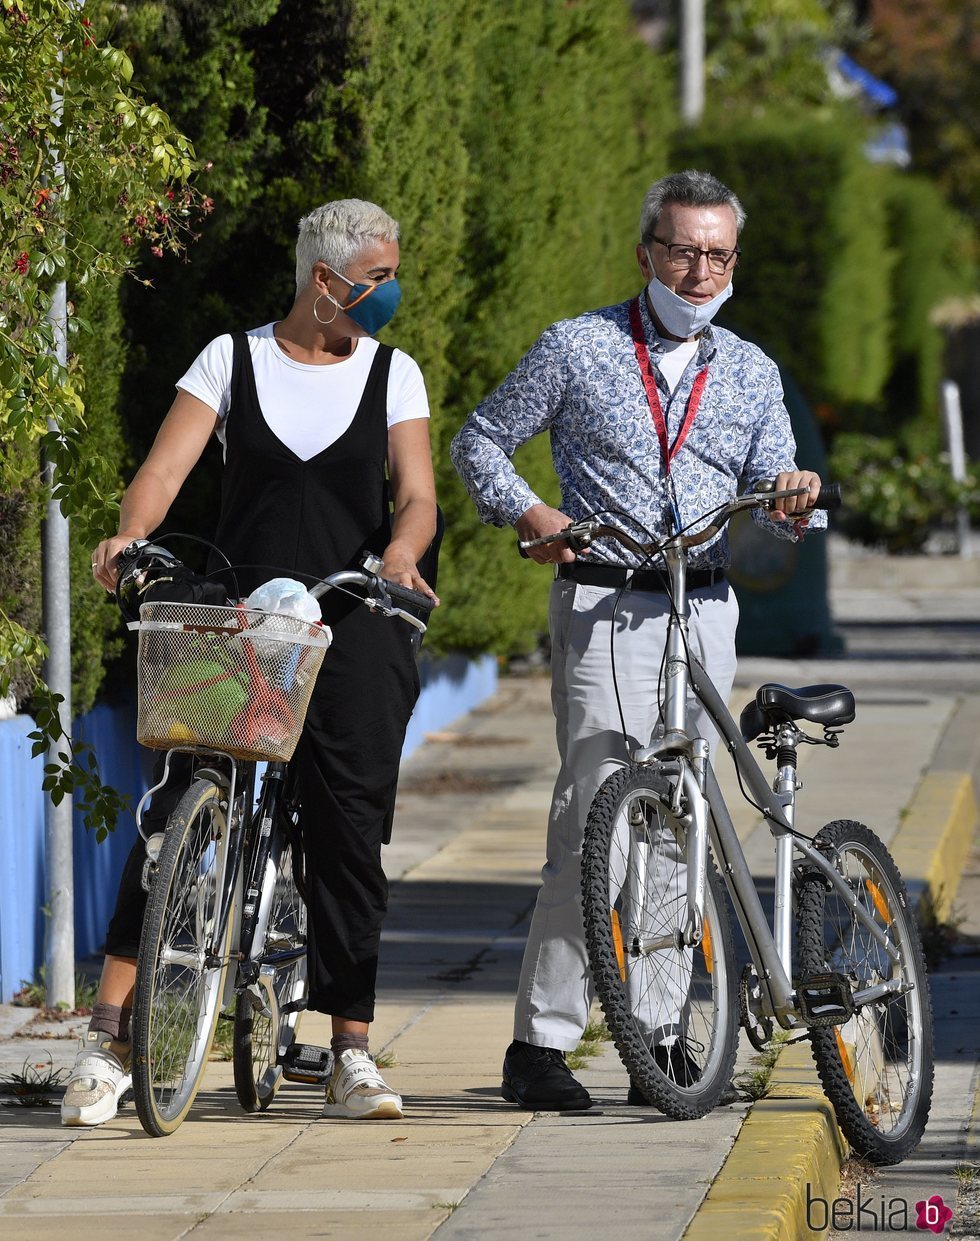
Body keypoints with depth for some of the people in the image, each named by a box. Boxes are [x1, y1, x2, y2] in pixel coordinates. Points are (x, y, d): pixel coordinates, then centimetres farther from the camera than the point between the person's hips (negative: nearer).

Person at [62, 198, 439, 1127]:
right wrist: (129, 535, -24)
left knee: (349, 831, -3)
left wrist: (401, 553, -20)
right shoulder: (232, 359, 6)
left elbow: (416, 493, 2)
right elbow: (166, 466, -4)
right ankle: (109, 1034, -12)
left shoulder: (392, 373, 10)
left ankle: (351, 1055, 4)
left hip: (352, 629, 1)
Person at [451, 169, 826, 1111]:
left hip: (705, 613, 4)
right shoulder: (577, 348, 3)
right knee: (596, 813, -13)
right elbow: (479, 441, 7)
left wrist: (792, 503, -16)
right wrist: (527, 513, -10)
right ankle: (540, 1043, -11)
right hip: (605, 605, -4)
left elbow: (771, 490, 8)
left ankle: (659, 1033, 16)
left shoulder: (750, 373, 14)